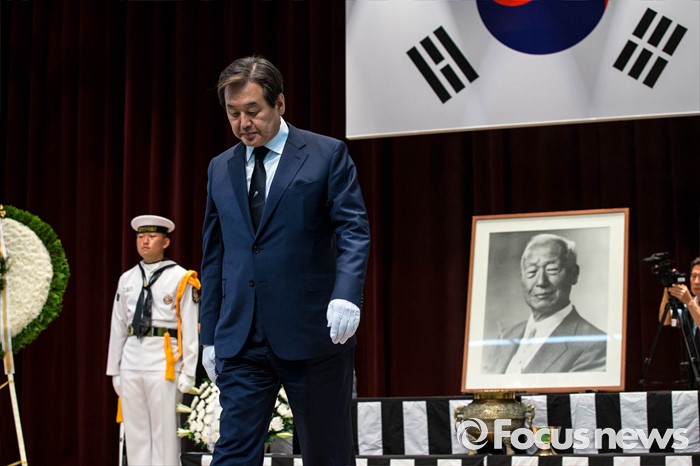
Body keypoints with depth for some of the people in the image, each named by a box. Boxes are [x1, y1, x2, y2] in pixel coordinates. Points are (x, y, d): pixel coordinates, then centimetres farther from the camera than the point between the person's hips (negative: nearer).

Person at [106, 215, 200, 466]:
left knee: (164, 430, -2)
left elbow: (189, 329, -4)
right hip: (132, 359, 5)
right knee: (135, 431, 8)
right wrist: (114, 369, 12)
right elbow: (118, 327, 14)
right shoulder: (127, 280, 12)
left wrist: (188, 372, -7)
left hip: (163, 360, -5)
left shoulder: (180, 279, -2)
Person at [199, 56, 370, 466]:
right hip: (241, 340, 4)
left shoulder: (327, 155, 1)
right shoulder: (221, 168, 15)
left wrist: (346, 294, -24)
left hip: (312, 334, -3)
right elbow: (214, 256, 18)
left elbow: (354, 231, -6)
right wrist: (210, 336, 14)